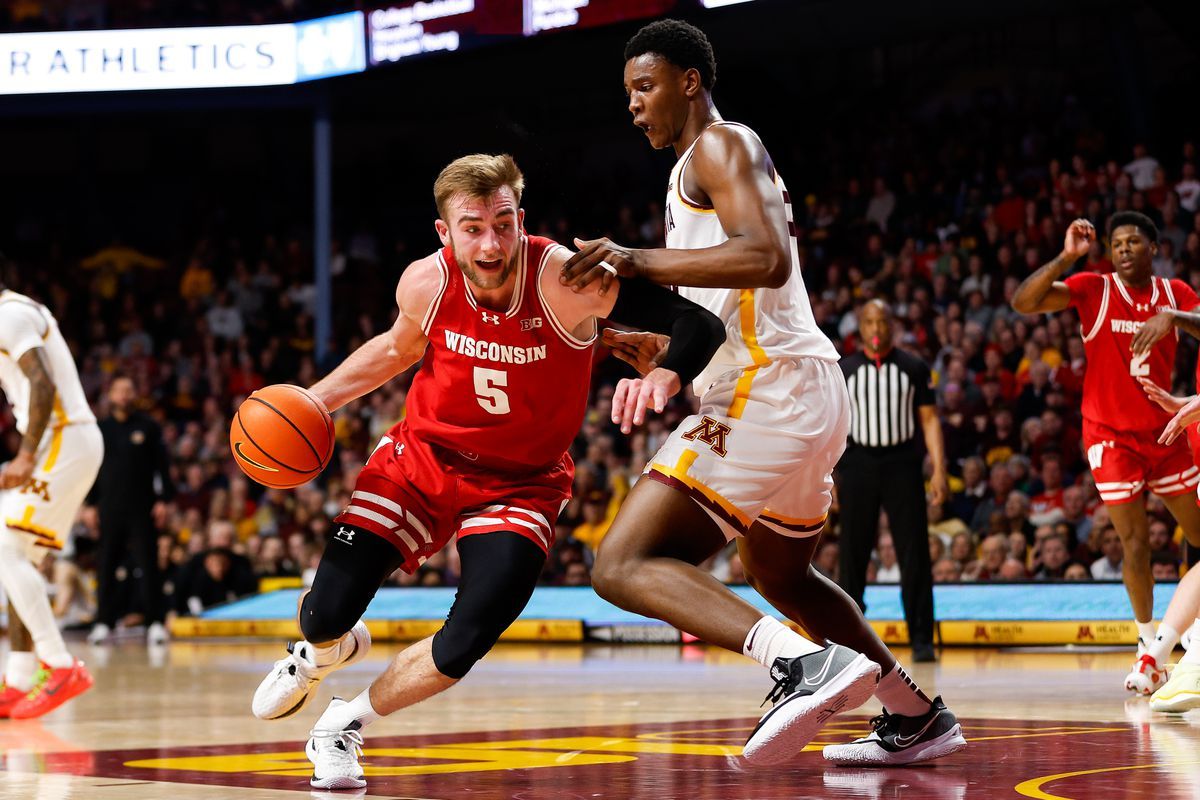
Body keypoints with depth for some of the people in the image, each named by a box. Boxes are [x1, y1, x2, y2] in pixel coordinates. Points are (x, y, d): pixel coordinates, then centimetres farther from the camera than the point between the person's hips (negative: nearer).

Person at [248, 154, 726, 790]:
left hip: (522, 482, -2)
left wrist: (661, 379, -51)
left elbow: (699, 325, -31)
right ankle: (322, 652, 37)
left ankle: (344, 725, 11)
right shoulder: (426, 284, -17)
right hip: (423, 457, 2)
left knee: (465, 646, -18)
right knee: (326, 616, -5)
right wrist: (316, 399, 2)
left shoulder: (564, 280, -28)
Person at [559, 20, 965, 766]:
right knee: (781, 575, 31)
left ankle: (804, 661, -34)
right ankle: (918, 718, 36)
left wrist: (639, 261, -27)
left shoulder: (718, 146, -6)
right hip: (808, 391, 11)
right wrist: (660, 347, 23)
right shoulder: (722, 158, 26)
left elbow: (767, 258, -24)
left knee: (624, 566, -17)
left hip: (766, 389, -11)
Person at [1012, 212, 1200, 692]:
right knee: (1136, 543, -4)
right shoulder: (1093, 289, -7)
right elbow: (1023, 302, -18)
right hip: (1111, 434, -3)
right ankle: (1148, 644, 9)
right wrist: (1066, 258, -28)